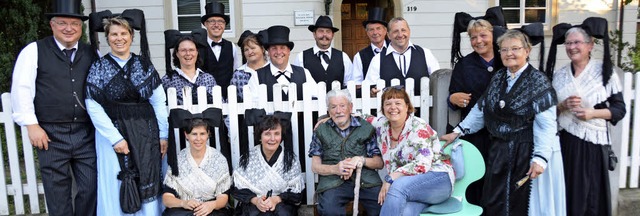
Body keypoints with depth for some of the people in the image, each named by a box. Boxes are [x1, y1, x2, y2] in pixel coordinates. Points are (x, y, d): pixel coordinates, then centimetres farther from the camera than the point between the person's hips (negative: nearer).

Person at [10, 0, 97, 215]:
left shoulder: (91, 54, 10)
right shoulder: (34, 50, 1)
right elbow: (21, 89, -3)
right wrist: (32, 125, -8)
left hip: (86, 133, 3)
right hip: (51, 134, -2)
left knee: (91, 189, 6)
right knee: (58, 193, 8)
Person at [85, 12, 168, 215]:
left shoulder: (144, 64, 5)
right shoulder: (99, 67, 0)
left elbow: (159, 101, 4)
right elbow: (94, 107, -6)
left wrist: (163, 135, 0)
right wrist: (115, 138, -12)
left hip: (145, 134, 2)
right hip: (112, 132, -2)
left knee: (148, 183, 7)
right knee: (116, 186, 4)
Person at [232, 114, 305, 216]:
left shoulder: (290, 159, 1)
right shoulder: (248, 158, 3)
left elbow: (296, 192, -2)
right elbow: (239, 189, 1)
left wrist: (277, 199, -19)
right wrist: (255, 200, -18)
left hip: (283, 203, 1)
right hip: (253, 204, 0)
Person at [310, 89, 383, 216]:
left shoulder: (366, 128, 14)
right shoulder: (321, 131, 15)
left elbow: (379, 163, 10)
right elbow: (315, 166, 10)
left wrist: (361, 160, -11)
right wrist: (334, 169, -11)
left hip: (365, 178, 1)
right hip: (333, 180, -1)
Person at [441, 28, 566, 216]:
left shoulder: (538, 81, -9)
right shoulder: (497, 78, 9)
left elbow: (546, 125, -16)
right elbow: (480, 110, 16)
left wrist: (540, 158, -23)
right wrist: (457, 132, 11)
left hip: (526, 152, -5)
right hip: (499, 151, 6)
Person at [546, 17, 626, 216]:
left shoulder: (604, 71, -2)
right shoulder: (558, 75, 7)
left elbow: (620, 109, -1)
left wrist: (593, 113, -16)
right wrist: (563, 106, -10)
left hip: (594, 141, -2)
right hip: (566, 141, 3)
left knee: (592, 196, 3)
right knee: (567, 194, 6)